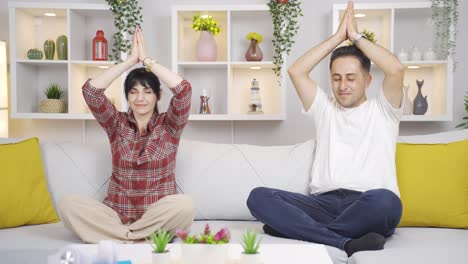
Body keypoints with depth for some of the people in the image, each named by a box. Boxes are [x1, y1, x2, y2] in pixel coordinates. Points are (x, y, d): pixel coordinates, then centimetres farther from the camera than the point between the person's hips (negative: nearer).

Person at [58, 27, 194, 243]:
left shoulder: (168, 126, 3)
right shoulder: (117, 124, 8)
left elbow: (183, 90, -15)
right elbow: (90, 91, -7)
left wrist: (147, 60, -9)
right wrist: (130, 60, -8)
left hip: (157, 217, -2)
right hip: (117, 214, 2)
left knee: (185, 205, -35)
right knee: (67, 204, -25)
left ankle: (120, 238, -20)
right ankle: (143, 240, -26)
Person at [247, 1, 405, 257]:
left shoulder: (382, 110, 15)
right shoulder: (324, 108, 23)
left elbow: (396, 69, -4)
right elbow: (295, 71, 10)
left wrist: (356, 36, 8)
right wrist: (338, 36, 12)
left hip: (367, 207, -2)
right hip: (324, 203, 3)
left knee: (385, 200, -40)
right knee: (259, 196, -23)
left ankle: (294, 227, -26)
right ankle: (346, 242, -36)